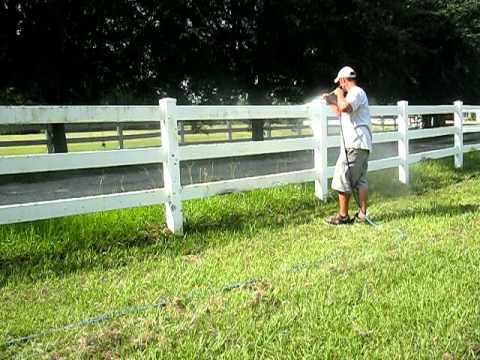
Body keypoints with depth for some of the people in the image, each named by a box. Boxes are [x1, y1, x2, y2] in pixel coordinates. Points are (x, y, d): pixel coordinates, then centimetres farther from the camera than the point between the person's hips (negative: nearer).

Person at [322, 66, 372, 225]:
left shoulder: (356, 92, -9)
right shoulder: (355, 93, 24)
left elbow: (345, 107, -30)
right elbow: (342, 113, 40)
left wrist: (340, 94, -12)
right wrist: (331, 102, 38)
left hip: (354, 144, -11)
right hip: (362, 144, 11)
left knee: (342, 179, -6)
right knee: (360, 180, 9)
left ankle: (343, 216, -2)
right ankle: (362, 214, 11)